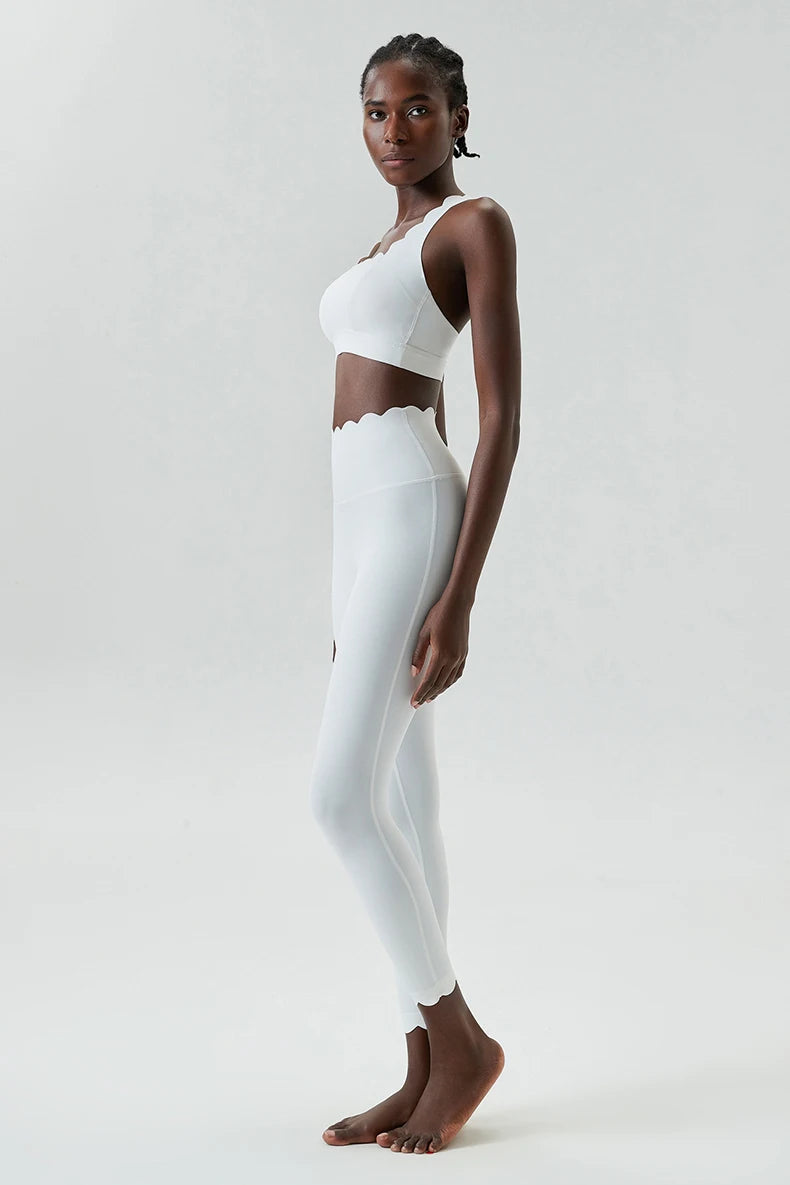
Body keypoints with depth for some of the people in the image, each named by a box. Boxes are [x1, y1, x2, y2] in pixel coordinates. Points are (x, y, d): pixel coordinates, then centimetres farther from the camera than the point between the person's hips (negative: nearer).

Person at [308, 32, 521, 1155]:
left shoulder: (479, 223, -4)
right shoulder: (393, 244, 22)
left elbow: (502, 419, -12)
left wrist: (457, 600, -19)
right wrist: (360, 598, 20)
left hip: (413, 515, -9)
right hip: (362, 522, 9)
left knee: (342, 796, -13)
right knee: (404, 804, 7)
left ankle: (460, 1035, 5)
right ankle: (426, 1073, 13)